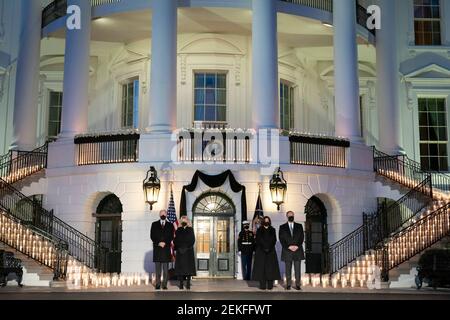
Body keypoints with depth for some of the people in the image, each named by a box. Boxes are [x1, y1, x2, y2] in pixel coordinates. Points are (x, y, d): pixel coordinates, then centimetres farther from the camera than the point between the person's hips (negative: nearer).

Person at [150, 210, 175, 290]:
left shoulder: (170, 225, 11)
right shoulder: (154, 224, 11)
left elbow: (171, 237, 5)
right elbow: (152, 236, 4)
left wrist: (165, 243, -11)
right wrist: (158, 243, -10)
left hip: (166, 249, 0)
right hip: (157, 249, 0)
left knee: (166, 269, -1)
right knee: (158, 268, 2)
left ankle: (165, 285, 1)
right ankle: (158, 284, 5)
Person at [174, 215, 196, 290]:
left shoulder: (190, 229, 5)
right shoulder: (178, 230, 9)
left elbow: (192, 240, -1)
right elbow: (175, 240, 5)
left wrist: (188, 247, -13)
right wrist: (178, 247, -9)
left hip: (188, 251, -1)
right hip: (180, 251, 1)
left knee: (188, 266, -4)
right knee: (180, 267, -2)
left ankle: (188, 284, 0)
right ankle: (181, 284, 2)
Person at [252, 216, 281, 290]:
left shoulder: (272, 230, 12)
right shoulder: (259, 230, 8)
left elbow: (274, 240, 4)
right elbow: (258, 241, 1)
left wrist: (269, 248, -9)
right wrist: (264, 248, -10)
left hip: (271, 251, 1)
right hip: (261, 251, -1)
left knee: (270, 267, -4)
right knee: (261, 268, -6)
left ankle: (270, 285, -2)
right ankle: (262, 285, -6)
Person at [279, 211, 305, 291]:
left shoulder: (299, 226, 12)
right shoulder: (282, 227, 8)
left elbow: (302, 237, 5)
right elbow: (281, 239, 1)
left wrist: (297, 246, -8)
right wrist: (288, 247, -11)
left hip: (298, 250, 1)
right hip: (287, 251, -1)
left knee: (298, 269, -1)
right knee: (288, 269, 3)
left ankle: (298, 284, 2)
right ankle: (288, 285, 8)